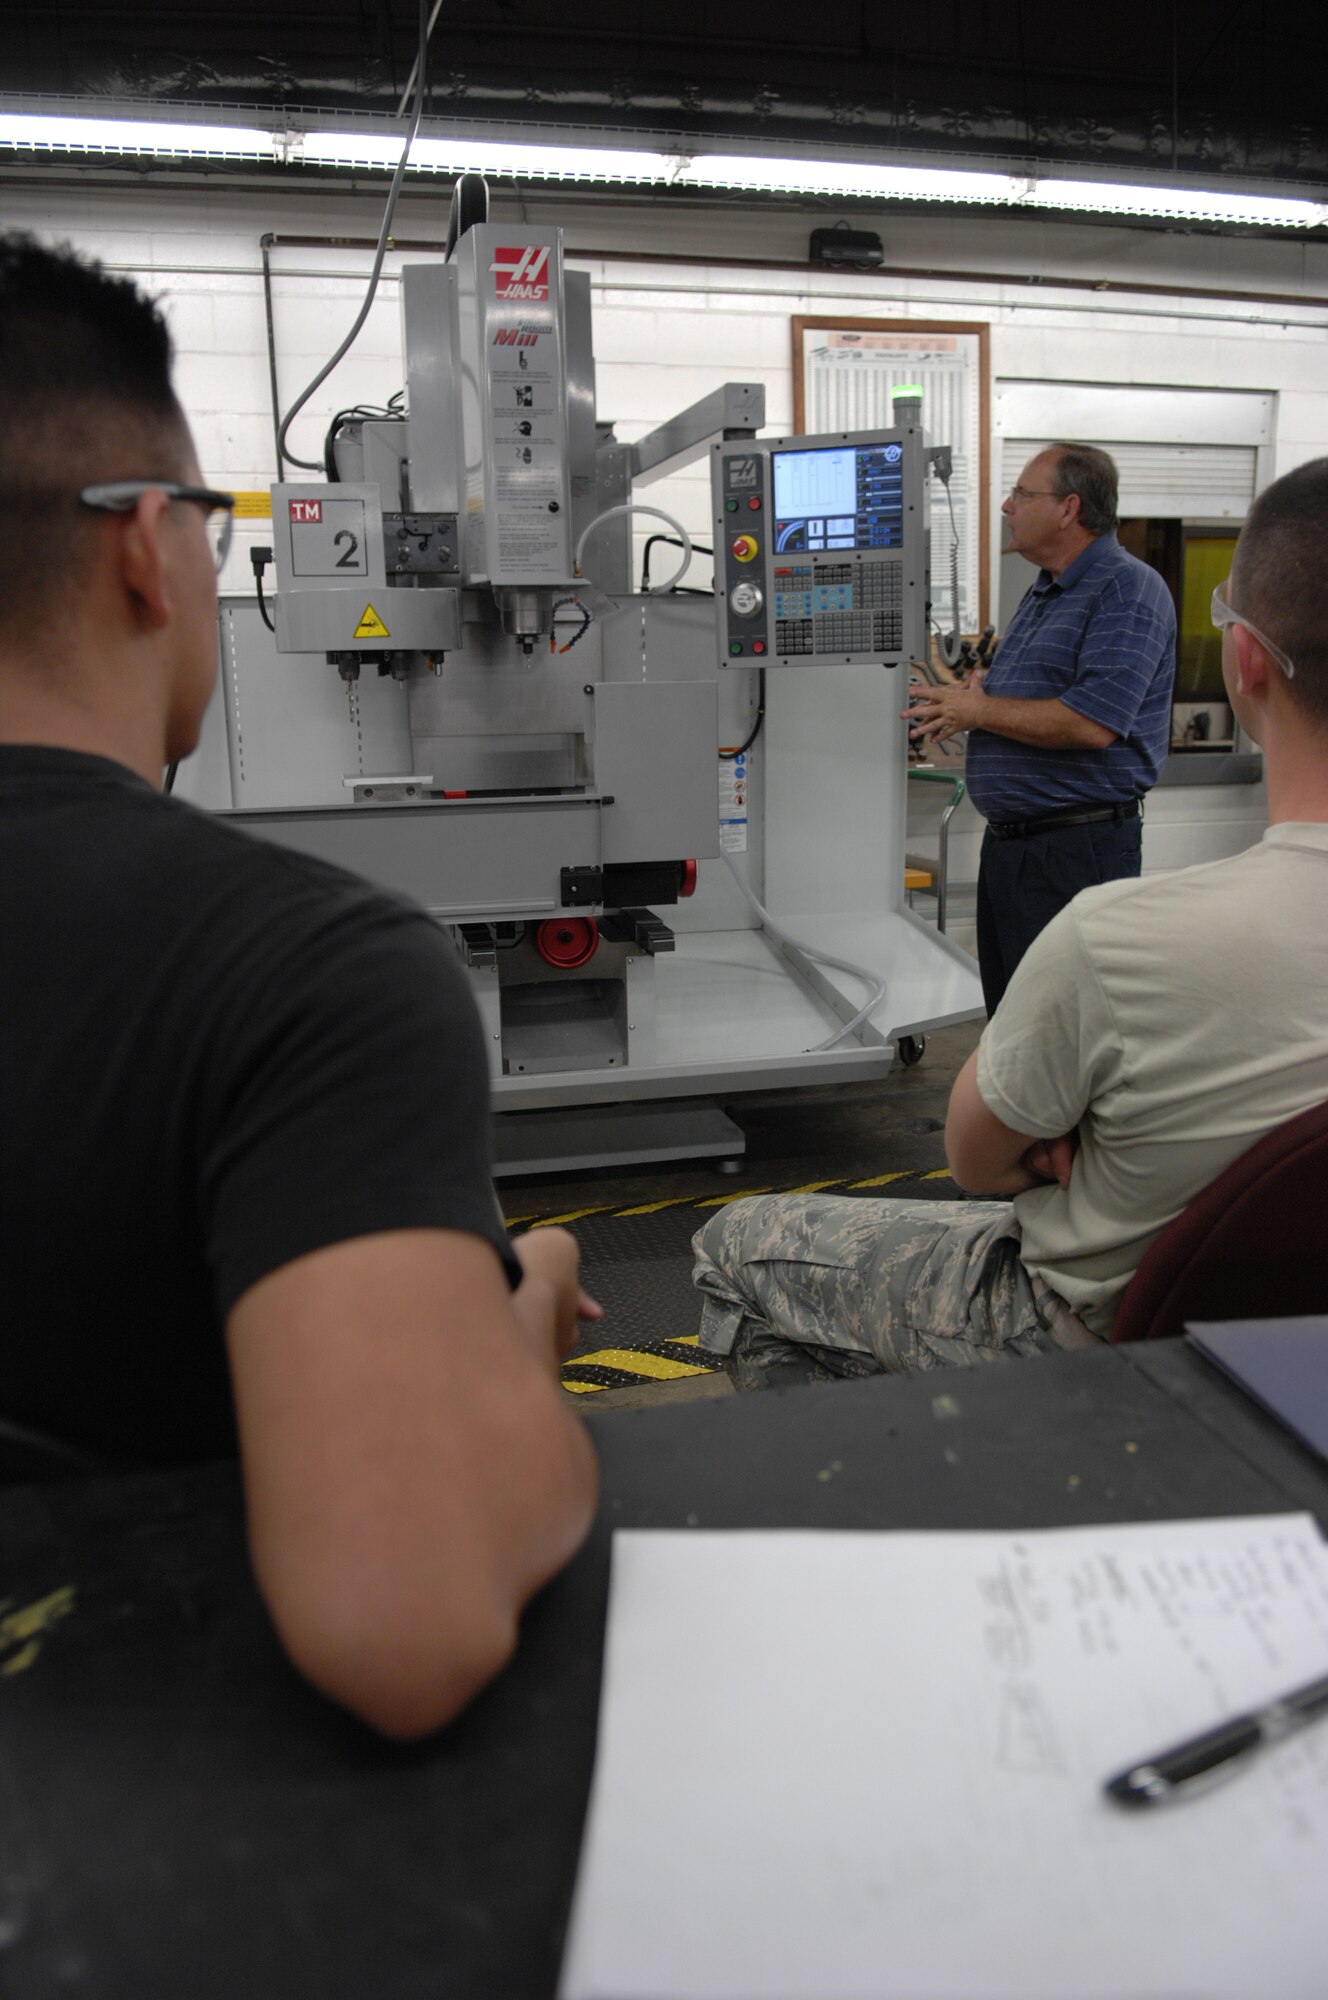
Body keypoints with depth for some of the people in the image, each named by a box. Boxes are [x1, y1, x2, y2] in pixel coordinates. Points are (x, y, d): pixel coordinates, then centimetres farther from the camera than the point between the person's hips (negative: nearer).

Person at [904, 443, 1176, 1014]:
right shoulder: (1043, 593, 18)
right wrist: (976, 689, 4)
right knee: (1006, 1015, 17)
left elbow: (1091, 724, -24)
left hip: (1077, 851, -9)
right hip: (1007, 840, 10)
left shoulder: (1129, 591, -12)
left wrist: (980, 711, -12)